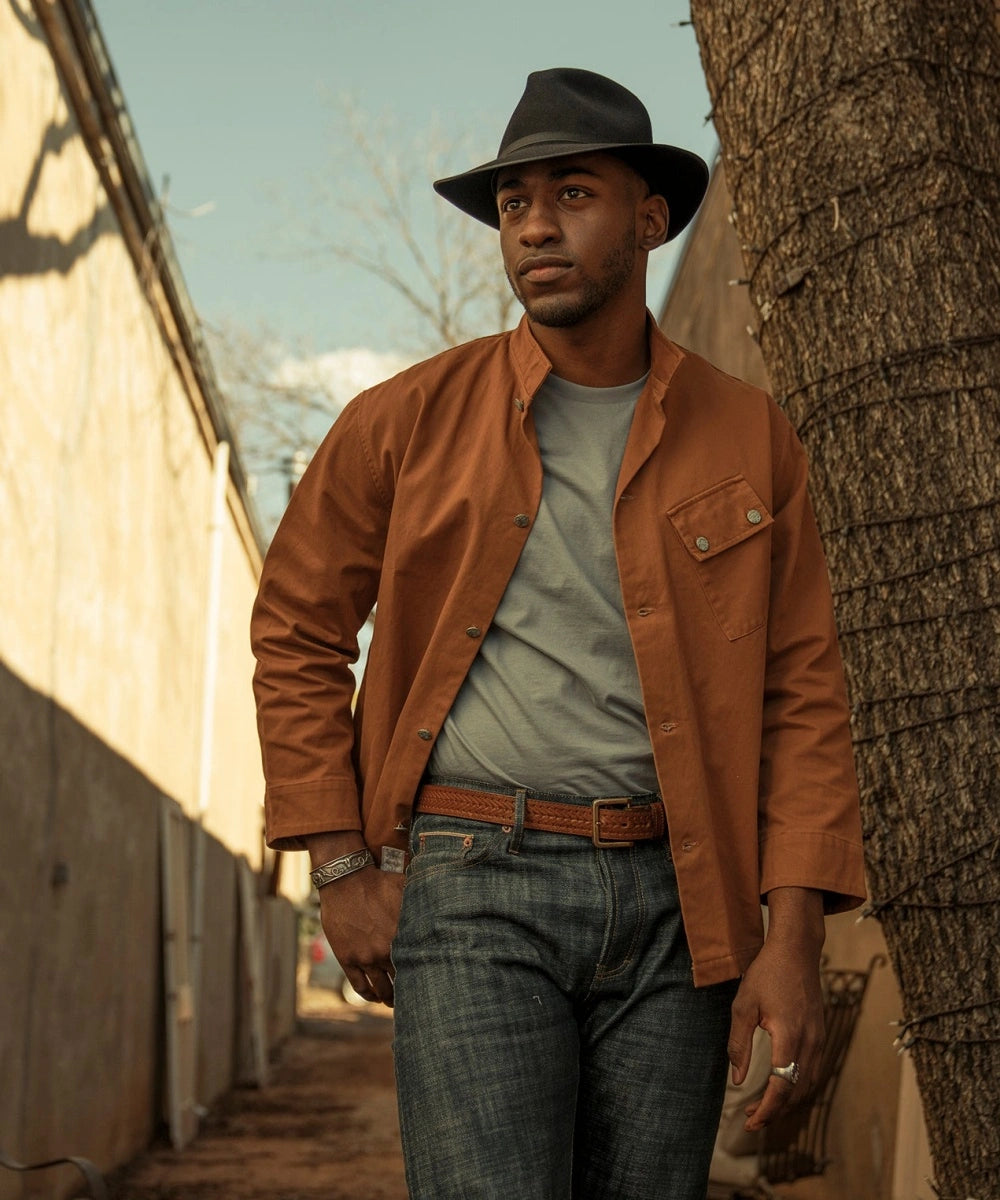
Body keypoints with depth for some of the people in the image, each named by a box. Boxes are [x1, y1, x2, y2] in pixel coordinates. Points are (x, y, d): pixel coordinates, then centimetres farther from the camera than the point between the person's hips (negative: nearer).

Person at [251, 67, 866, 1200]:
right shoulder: (407, 421, 5)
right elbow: (297, 634, 11)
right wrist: (343, 870, 2)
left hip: (674, 901, 2)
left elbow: (803, 693, 5)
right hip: (472, 884, -2)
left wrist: (793, 941, -4)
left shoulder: (747, 438, 8)